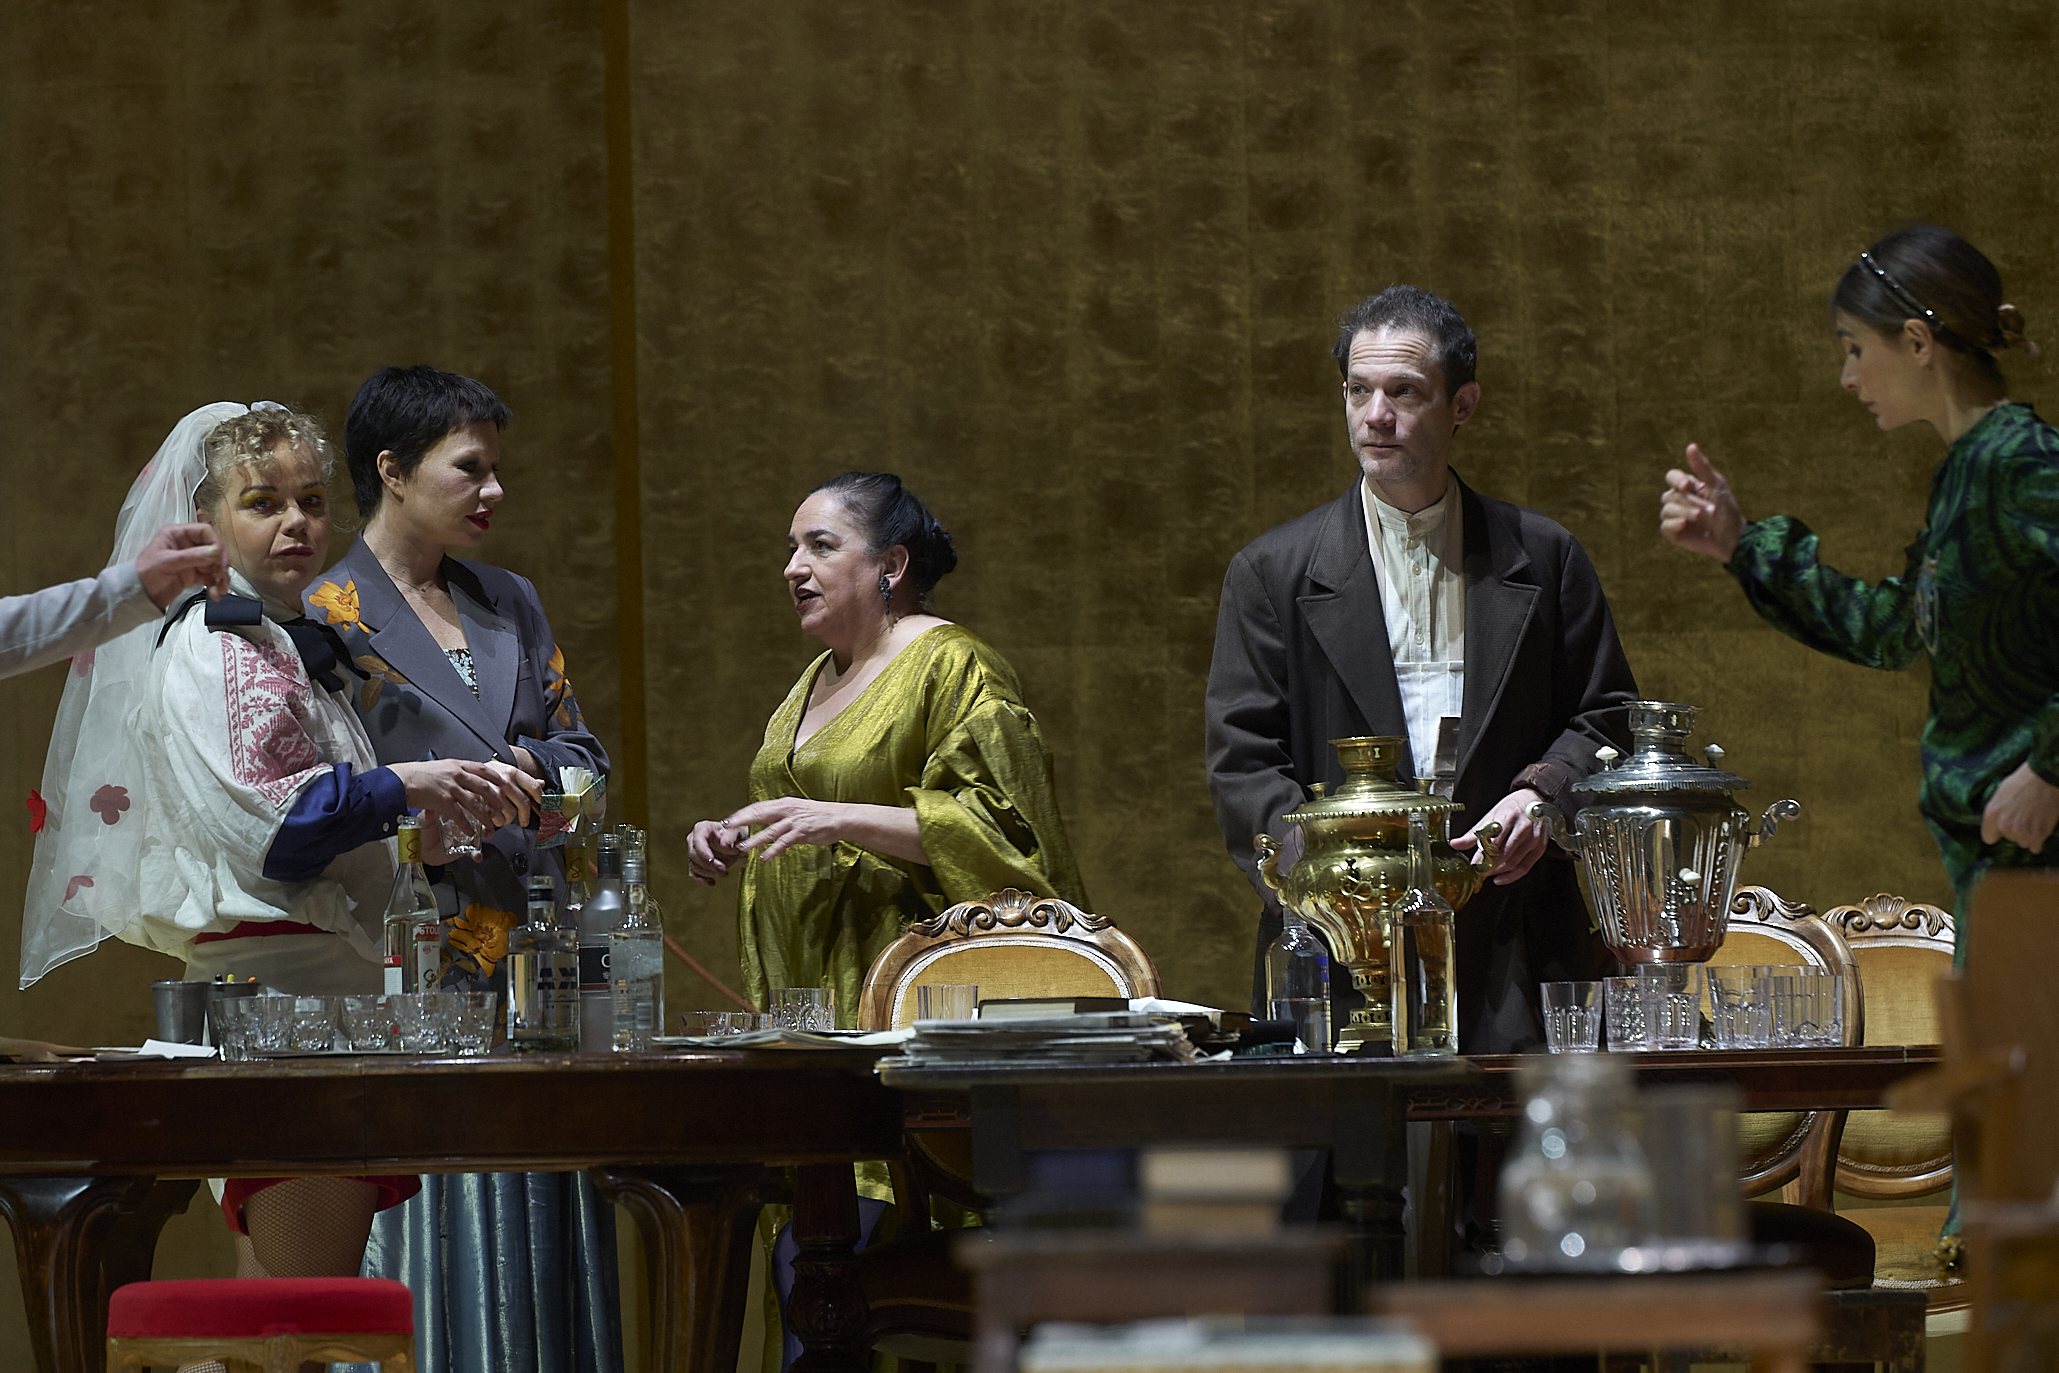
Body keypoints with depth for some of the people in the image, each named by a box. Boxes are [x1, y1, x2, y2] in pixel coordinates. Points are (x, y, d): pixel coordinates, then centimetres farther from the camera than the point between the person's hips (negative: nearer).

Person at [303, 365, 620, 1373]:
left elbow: (579, 750, 18)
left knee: (544, 1244, 3)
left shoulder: (511, 605, 18)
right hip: (413, 969, -6)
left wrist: (527, 769, -3)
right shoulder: (326, 619, -1)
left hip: (535, 962, 6)